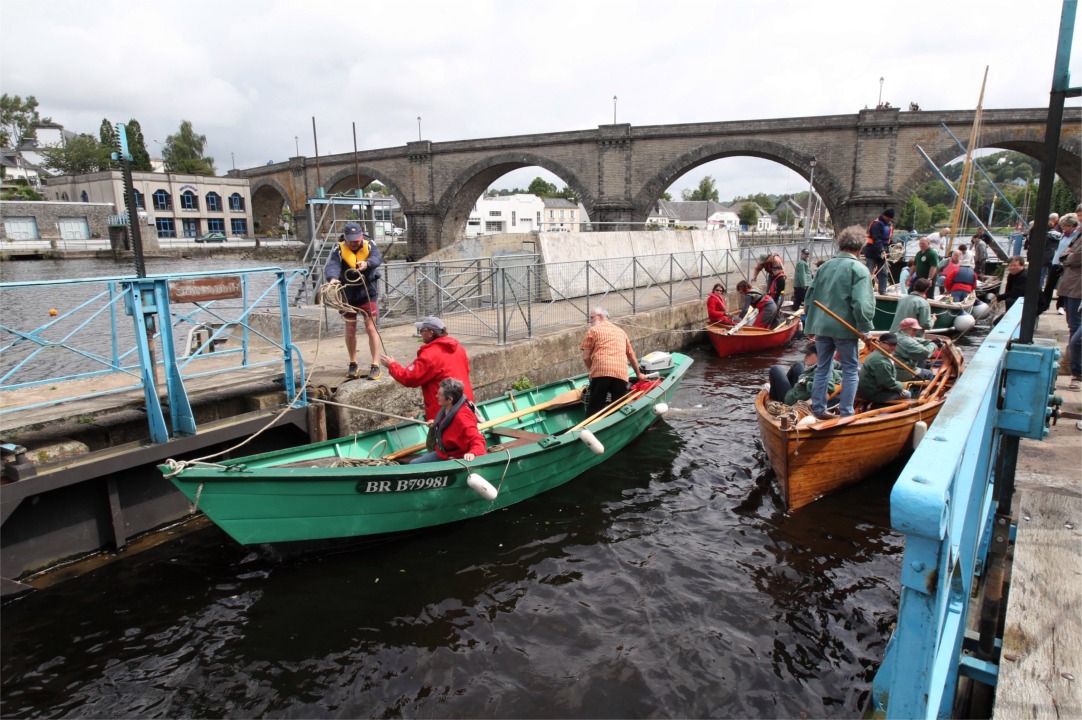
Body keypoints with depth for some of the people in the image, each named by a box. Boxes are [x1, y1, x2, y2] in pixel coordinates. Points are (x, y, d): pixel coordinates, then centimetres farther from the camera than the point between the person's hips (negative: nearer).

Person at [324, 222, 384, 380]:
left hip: (368, 294, -1)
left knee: (371, 328, -4)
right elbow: (331, 265, -28)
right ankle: (353, 364, 24)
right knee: (350, 330, 10)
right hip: (348, 295, 2)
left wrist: (367, 263, -52)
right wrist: (332, 278, -51)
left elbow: (377, 258, -29)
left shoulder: (370, 246, -9)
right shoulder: (339, 250, -10)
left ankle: (375, 365, 2)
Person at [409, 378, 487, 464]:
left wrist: (472, 453, -58)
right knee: (413, 464, 14)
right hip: (442, 454, 10)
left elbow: (478, 440, -39)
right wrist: (437, 424, 8)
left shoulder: (462, 417, -32)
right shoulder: (447, 409, -4)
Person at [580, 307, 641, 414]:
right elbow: (632, 357, 31)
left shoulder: (593, 330, 13)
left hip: (600, 372, -3)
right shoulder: (621, 332, 28)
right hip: (621, 374, 4)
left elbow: (586, 357, 6)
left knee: (594, 409, 0)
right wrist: (638, 375, 44)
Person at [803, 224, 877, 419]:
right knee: (851, 370, 7)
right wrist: (865, 328, -11)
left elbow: (809, 297, 12)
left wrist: (814, 322, 20)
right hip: (845, 328, -6)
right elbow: (862, 303, -20)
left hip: (821, 326, 6)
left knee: (823, 367, 15)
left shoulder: (824, 266, 9)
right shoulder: (859, 269, -10)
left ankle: (818, 409, 21)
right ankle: (846, 412, 10)